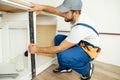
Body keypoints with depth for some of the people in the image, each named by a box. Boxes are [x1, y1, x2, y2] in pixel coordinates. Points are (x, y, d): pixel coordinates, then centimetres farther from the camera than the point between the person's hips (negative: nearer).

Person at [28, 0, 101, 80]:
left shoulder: (80, 28, -36)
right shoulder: (75, 15, -12)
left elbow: (60, 48, -29)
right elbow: (56, 11, -6)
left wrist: (38, 49, -22)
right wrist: (41, 7, -24)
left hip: (89, 51, -8)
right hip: (80, 43, 8)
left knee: (63, 56, -32)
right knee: (58, 38, 2)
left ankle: (87, 68, -2)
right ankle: (65, 67, 13)